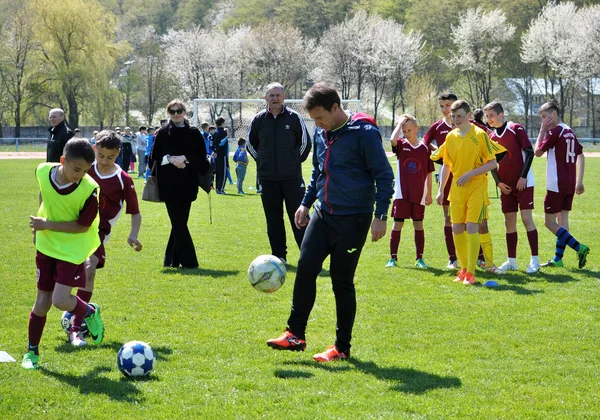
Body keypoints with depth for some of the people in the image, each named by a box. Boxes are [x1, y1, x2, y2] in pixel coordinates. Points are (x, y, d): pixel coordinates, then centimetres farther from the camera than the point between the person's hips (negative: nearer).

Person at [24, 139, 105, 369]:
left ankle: (90, 313, 19)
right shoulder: (43, 171, -14)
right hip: (46, 246, 3)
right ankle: (31, 351, 25)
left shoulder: (89, 189, -26)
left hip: (72, 249, -3)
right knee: (42, 302, 7)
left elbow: (83, 226, -20)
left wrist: (46, 225, -20)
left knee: (60, 300, -14)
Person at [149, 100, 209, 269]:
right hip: (169, 185, -1)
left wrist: (185, 158, -13)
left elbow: (201, 158, 2)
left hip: (187, 184, 1)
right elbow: (154, 158, 3)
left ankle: (172, 260, 18)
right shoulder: (162, 134, 5)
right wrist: (170, 159, -13)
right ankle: (189, 261, -8)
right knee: (178, 222, -7)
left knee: (179, 223, 6)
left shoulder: (194, 133, 5)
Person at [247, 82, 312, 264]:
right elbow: (250, 144, 18)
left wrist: (295, 161, 6)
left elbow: (305, 142, 9)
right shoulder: (258, 120, 4)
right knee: (273, 220, 6)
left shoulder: (294, 118, -1)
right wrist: (261, 161, 11)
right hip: (267, 179, 2)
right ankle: (279, 255, 13)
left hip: (292, 177, -2)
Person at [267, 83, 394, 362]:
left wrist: (381, 216, -16)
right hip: (323, 214, 7)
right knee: (305, 268, -2)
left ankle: (342, 347, 10)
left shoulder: (364, 133, -14)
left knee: (342, 281, -1)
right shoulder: (321, 133, 8)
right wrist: (306, 203, 20)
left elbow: (384, 176, -12)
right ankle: (295, 334, 8)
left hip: (352, 219, -6)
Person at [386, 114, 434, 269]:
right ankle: (393, 258, 3)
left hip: (419, 194, 1)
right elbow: (392, 140, -24)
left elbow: (429, 173, 6)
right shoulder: (401, 145, 1)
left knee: (418, 225, 7)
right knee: (397, 224, -2)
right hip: (401, 193, -1)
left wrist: (429, 194, 5)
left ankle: (420, 258, 14)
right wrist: (400, 123, -12)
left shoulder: (424, 149, 2)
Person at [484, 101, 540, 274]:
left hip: (523, 182, -6)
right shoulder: (491, 137, 9)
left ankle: (534, 259, -5)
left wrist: (523, 177, -16)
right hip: (506, 186, 6)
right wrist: (498, 182, 1)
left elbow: (529, 152, -12)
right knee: (509, 221, 6)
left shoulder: (516, 129, -9)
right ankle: (511, 261, 12)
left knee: (526, 218, -10)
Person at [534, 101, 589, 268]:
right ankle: (558, 259, 12)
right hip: (570, 184, 9)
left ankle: (579, 247, -18)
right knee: (562, 219, 11)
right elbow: (580, 156, 17)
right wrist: (579, 182, 18)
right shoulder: (570, 131, 14)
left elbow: (538, 152, -6)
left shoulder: (555, 131, -12)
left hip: (556, 185, -9)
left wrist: (542, 130, 0)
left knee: (550, 222, -5)